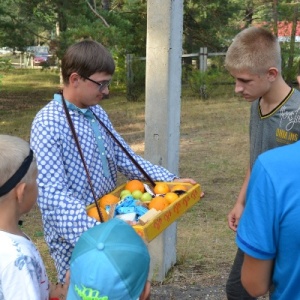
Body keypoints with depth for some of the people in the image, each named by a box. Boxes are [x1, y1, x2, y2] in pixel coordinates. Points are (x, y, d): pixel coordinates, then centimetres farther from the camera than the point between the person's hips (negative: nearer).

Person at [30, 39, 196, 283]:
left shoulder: (97, 113, 5)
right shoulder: (48, 124, -21)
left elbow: (124, 158, 13)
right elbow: (52, 195, -30)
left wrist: (170, 180, 4)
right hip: (74, 238, -8)